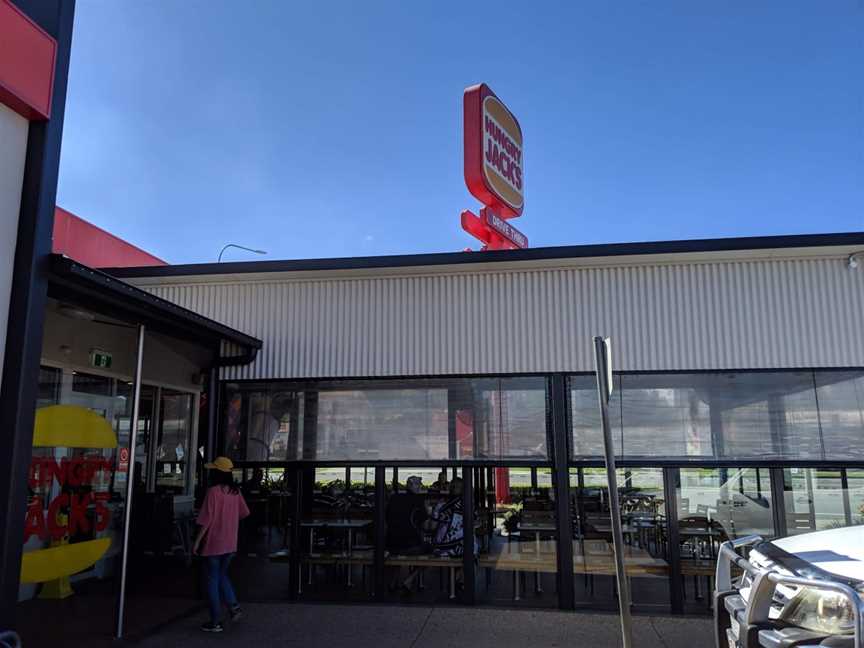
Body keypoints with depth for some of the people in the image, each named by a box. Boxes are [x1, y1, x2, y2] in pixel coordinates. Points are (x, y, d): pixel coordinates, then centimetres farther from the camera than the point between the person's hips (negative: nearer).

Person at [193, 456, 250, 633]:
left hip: (214, 543, -5)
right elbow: (244, 513, 11)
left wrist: (197, 541, -8)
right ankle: (233, 605, 8)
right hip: (230, 544, 5)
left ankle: (216, 622, 11)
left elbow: (207, 520, -16)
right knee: (222, 575, 23)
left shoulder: (213, 491, -16)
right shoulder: (235, 491, 1)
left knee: (213, 580, 6)